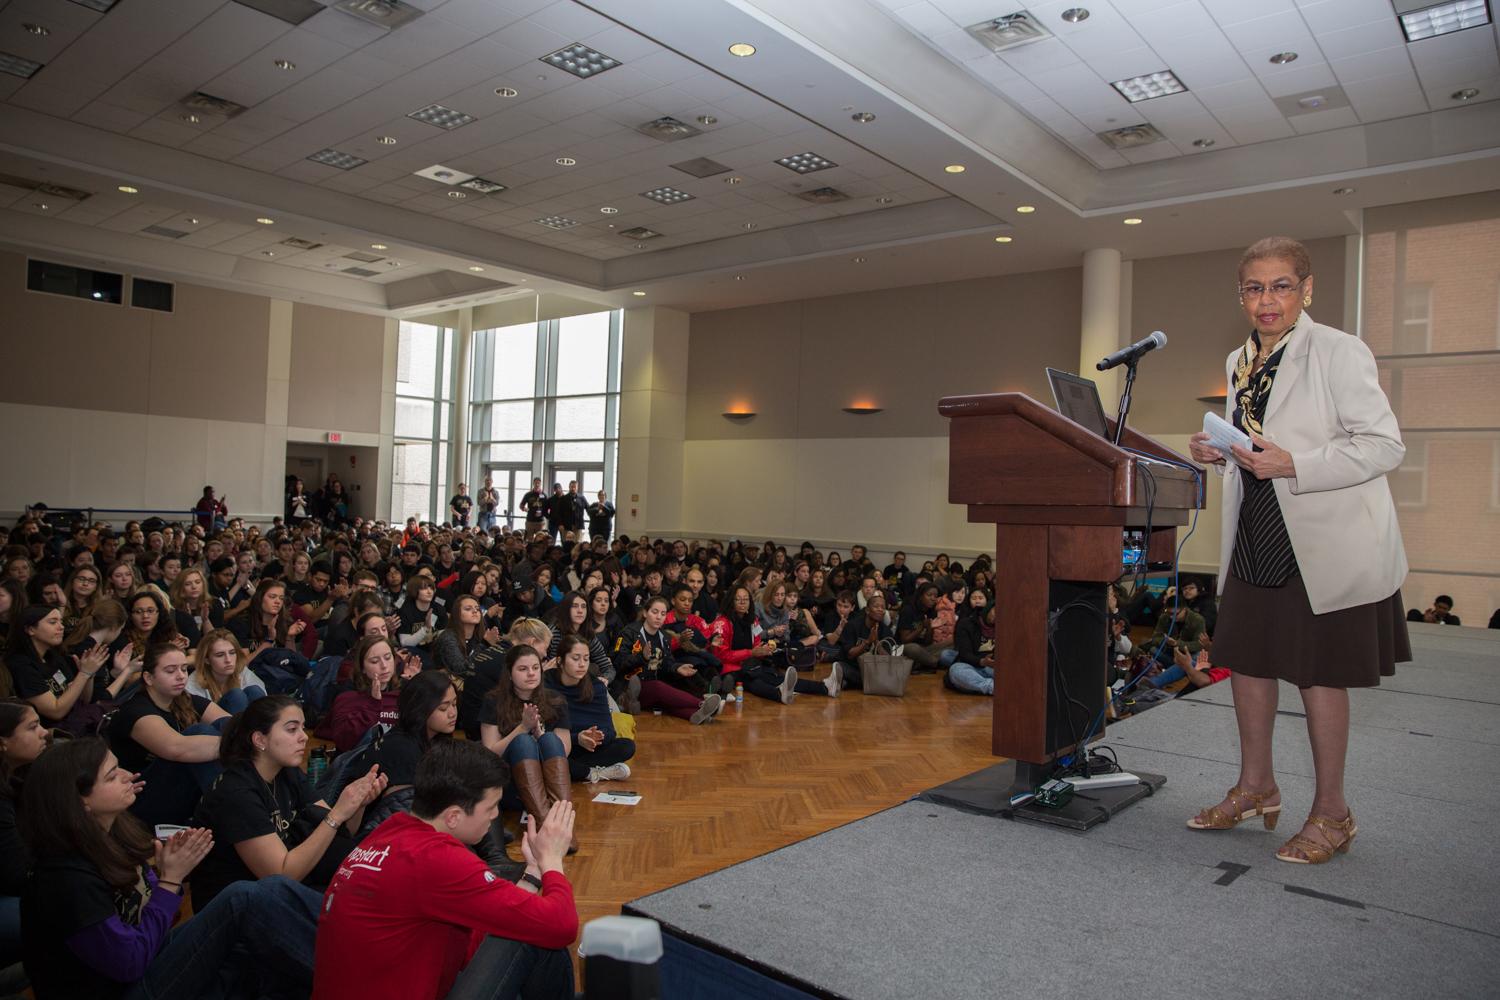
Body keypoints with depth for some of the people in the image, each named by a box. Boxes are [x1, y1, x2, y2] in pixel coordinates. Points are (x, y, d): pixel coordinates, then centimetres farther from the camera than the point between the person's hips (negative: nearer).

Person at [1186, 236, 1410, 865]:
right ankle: (1256, 787, 30)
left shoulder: (1338, 352, -12)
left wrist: (1292, 466, -26)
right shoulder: (1240, 362, 10)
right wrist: (1221, 454, 0)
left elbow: (1385, 445, -16)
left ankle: (1331, 813, 20)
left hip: (1323, 541, -7)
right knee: (1246, 657, 12)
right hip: (1258, 536, 7)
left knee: (1318, 671, 2)